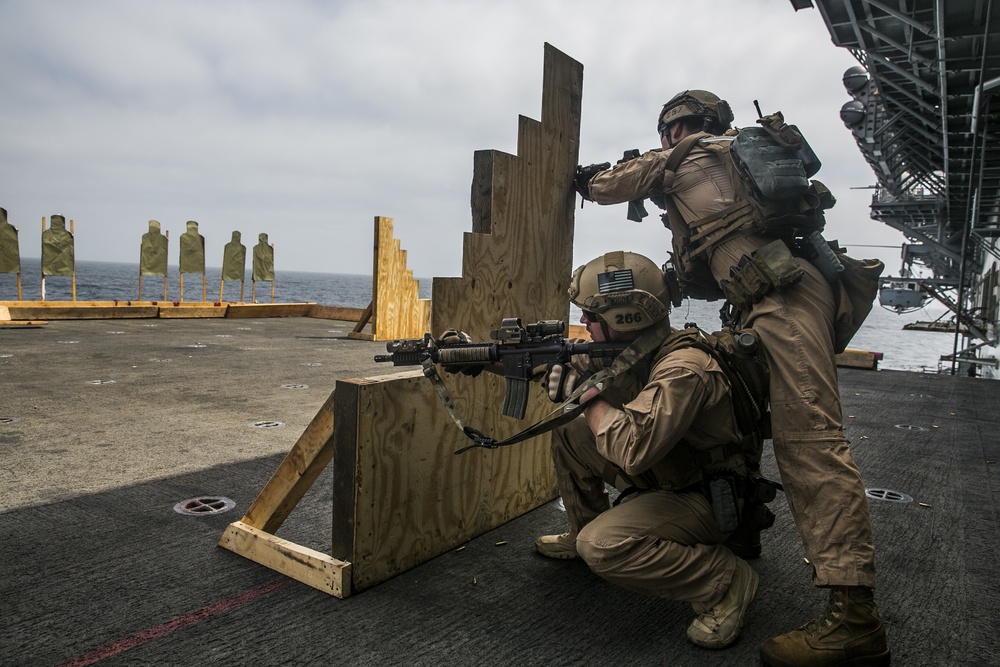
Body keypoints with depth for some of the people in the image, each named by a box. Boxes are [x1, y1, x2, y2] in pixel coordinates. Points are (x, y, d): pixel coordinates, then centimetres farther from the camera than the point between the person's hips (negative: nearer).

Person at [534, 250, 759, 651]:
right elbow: (564, 367, 6)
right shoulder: (624, 348, -5)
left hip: (706, 497, -9)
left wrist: (586, 393, -27)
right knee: (568, 431, 2)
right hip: (659, 478, 9)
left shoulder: (682, 370, -32)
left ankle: (724, 581, -9)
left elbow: (632, 449, -41)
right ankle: (582, 533, 21)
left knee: (604, 545, -29)